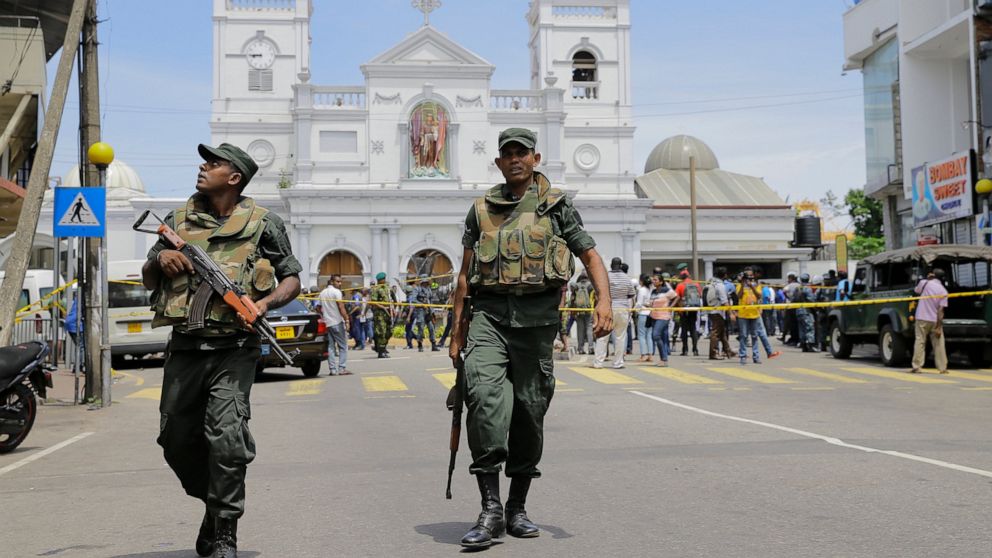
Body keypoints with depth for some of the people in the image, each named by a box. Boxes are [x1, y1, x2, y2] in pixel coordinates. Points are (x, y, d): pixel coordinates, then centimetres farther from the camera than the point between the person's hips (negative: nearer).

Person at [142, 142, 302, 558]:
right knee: (176, 438, 10)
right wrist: (159, 261, -4)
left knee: (226, 436, -17)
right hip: (184, 348, 5)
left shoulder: (262, 223, 2)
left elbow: (292, 279, 6)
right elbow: (148, 281, 19)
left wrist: (265, 303, -14)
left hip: (234, 348, -5)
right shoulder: (178, 221, 12)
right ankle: (214, 502, 35)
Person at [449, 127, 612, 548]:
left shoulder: (556, 205, 10)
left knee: (529, 411, 4)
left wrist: (604, 301, -12)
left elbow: (590, 256, 6)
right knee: (484, 394, -22)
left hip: (536, 316, 0)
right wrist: (457, 331, 13)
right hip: (488, 312, 0)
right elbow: (465, 273, 18)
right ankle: (490, 509, -21)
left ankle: (517, 509, 19)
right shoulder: (481, 210, 16)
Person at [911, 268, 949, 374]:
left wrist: (927, 279, 20)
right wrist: (938, 327, -10)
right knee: (938, 344, 7)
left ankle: (916, 367, -3)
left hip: (922, 319, 0)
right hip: (935, 320, 0)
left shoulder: (924, 283, -4)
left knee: (920, 342, 3)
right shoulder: (943, 291, -4)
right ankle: (942, 368, 8)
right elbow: (940, 310, -9)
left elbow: (916, 290, 18)